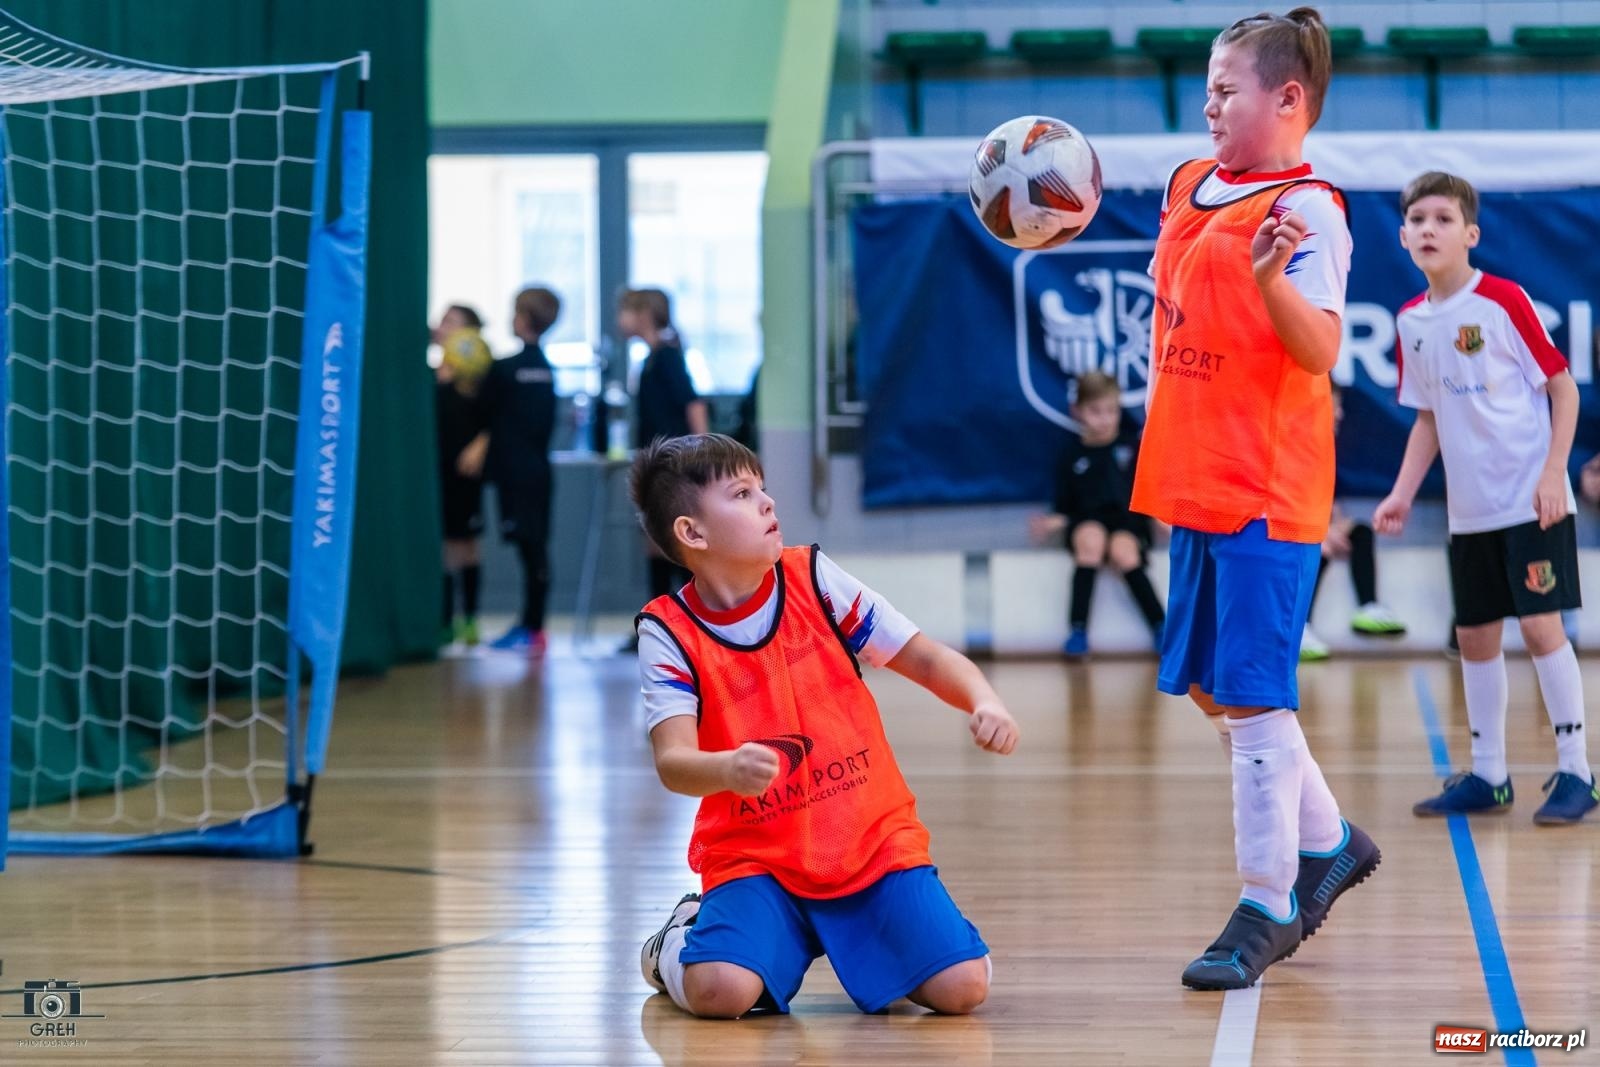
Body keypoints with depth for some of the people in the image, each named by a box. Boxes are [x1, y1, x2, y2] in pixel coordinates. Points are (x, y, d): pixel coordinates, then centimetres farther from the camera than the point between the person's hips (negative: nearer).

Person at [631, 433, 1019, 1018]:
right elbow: (673, 762, -19)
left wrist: (985, 702, -18)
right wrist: (728, 769, -42)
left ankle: (860, 939, 16)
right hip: (754, 855, -2)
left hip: (872, 839, 2)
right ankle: (686, 938, 8)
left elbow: (927, 659, 3)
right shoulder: (669, 632, -7)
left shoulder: (814, 579, -1)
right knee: (720, 990, -29)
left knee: (961, 986, -17)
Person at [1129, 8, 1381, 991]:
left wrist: (1272, 277, -38)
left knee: (1250, 698, -7)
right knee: (1207, 685, 16)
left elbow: (1320, 350, -25)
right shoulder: (1191, 186, 12)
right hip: (1198, 485, 9)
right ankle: (1328, 843, 33)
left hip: (1265, 495, -9)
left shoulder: (1307, 211, -14)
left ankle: (1267, 910, 1)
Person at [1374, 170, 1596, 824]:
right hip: (1469, 510, 6)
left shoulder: (1504, 301, -11)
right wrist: (1403, 494, 6)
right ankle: (1487, 776, 18)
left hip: (1531, 499, -6)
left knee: (1539, 622, -10)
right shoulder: (1412, 322, 6)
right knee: (1475, 635, 8)